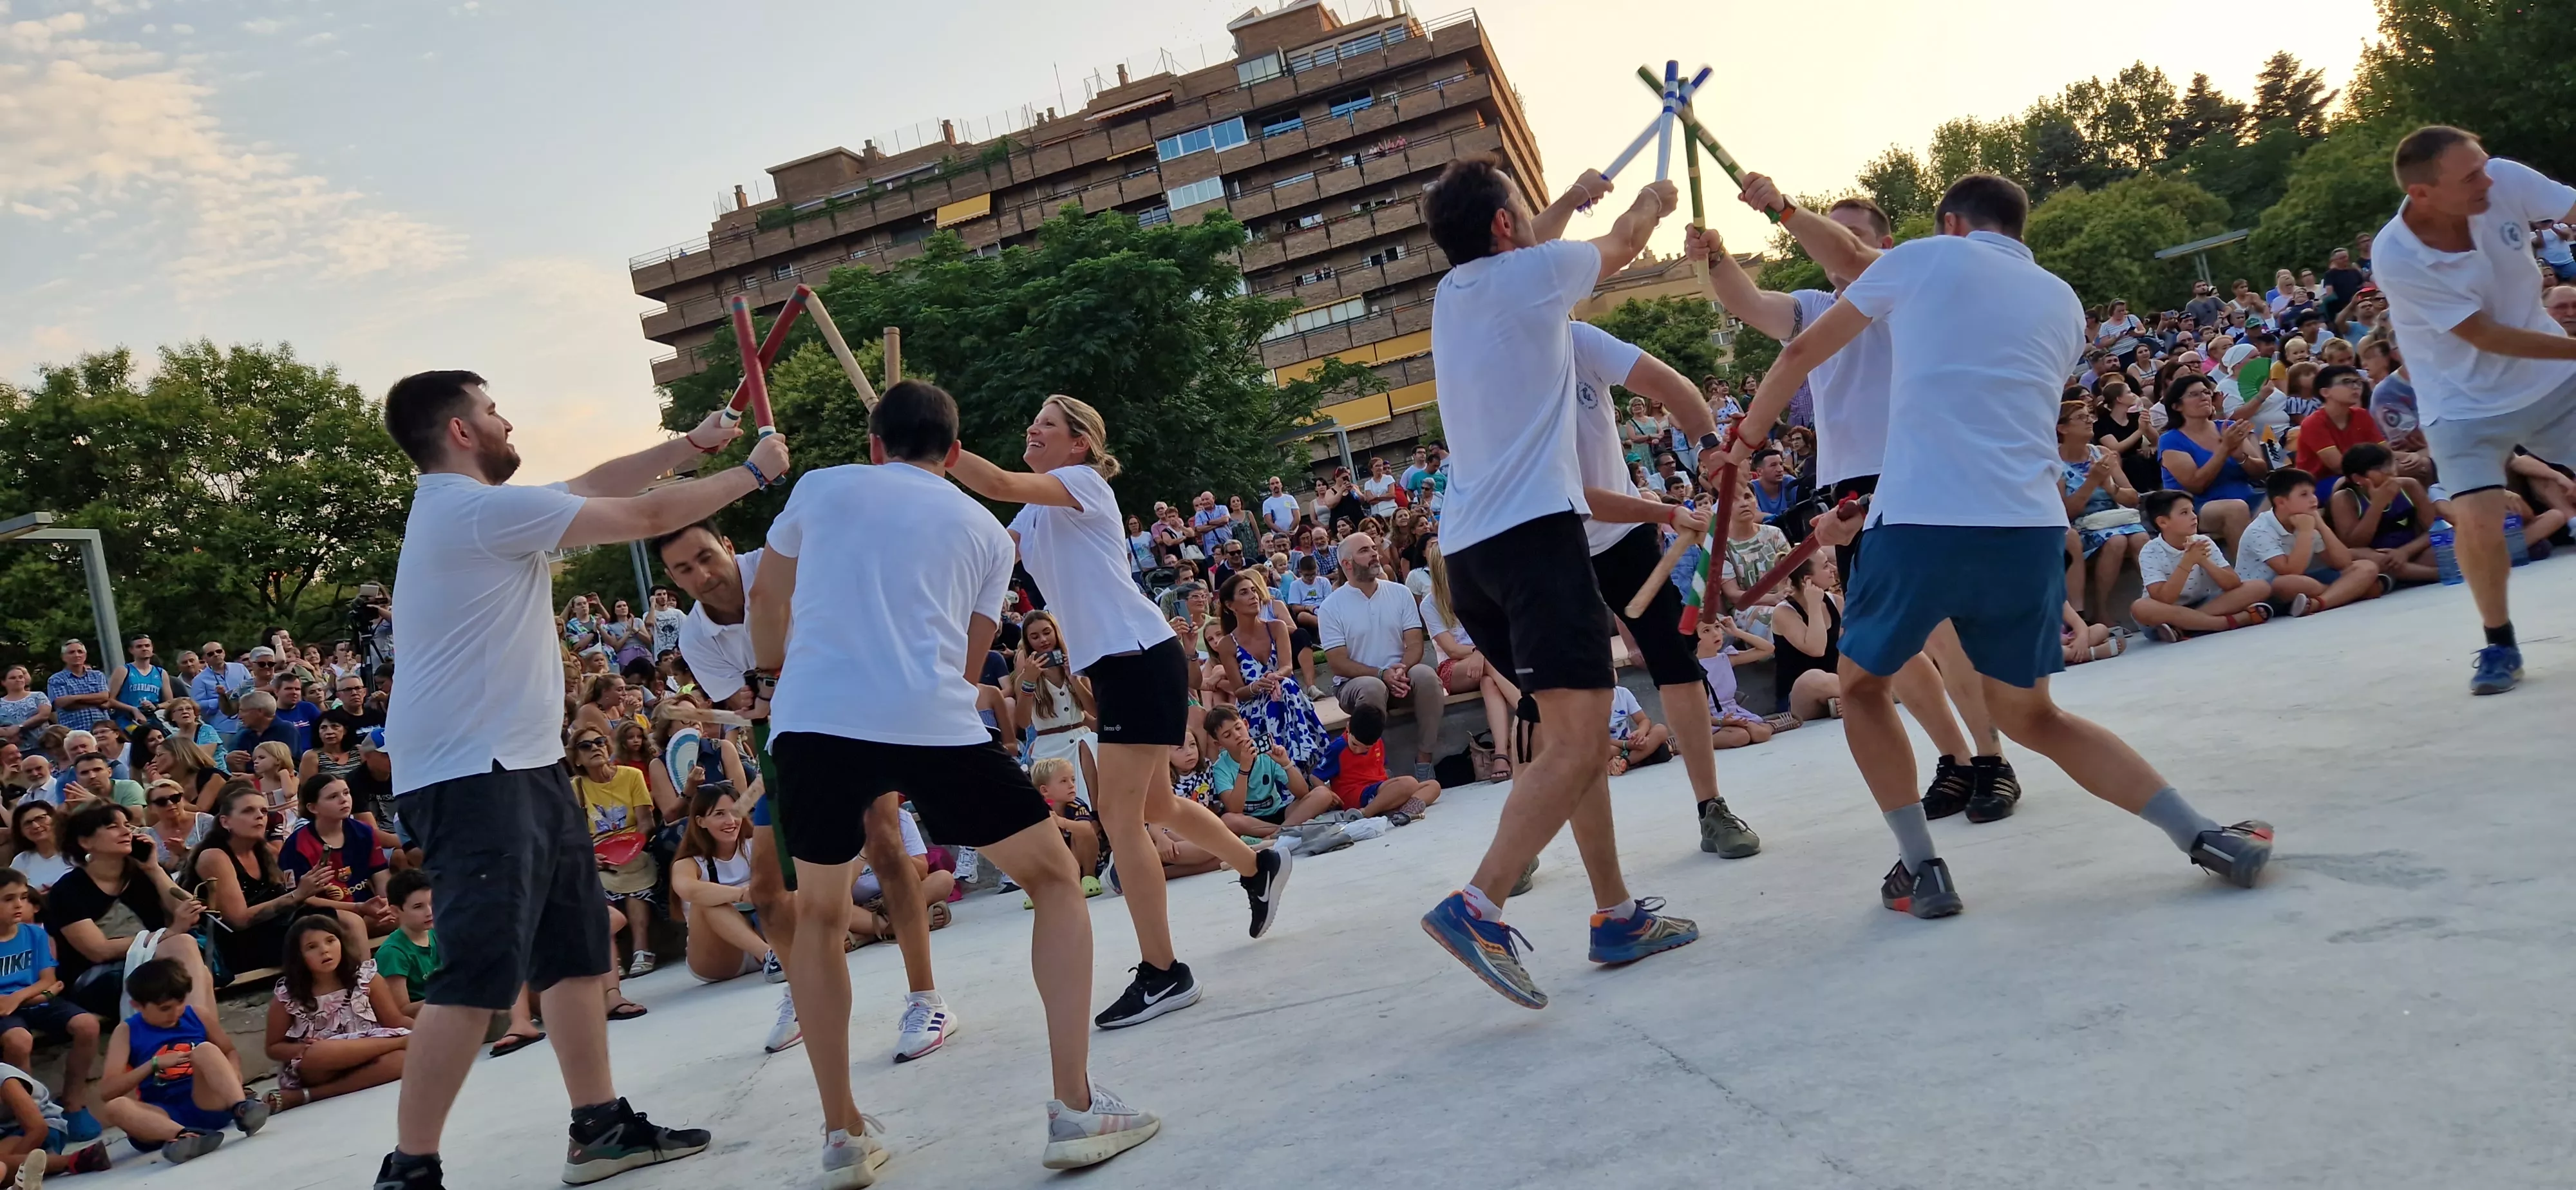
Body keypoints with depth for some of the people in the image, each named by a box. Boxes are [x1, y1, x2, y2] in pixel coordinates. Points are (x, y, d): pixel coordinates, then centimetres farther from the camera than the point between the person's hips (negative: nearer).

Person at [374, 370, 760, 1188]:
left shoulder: (467, 506, 16)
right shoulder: (483, 508, -16)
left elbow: (594, 486, 27)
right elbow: (646, 519, -11)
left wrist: (687, 446, 22)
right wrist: (751, 474, 1)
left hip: (522, 765, 11)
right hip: (472, 776, -11)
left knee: (576, 951, 15)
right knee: (480, 975, -14)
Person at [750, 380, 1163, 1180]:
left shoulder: (822, 488, 20)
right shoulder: (986, 531, 21)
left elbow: (767, 597, 35)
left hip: (810, 722, 1)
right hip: (931, 723, -1)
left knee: (818, 917, 25)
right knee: (1055, 878, 18)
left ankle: (843, 1137, 24)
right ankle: (1074, 1110, 9)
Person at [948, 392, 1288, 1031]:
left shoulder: (1085, 483, -8)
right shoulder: (1035, 514, 18)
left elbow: (1000, 484, -24)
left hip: (1141, 657, -10)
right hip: (1112, 664, 10)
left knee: (1118, 812, -11)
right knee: (1155, 806, 19)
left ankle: (1163, 973, -6)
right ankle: (1258, 866, 42)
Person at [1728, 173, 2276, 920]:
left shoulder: (1923, 258, 10)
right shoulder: (2063, 303, 21)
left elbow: (1802, 353, 16)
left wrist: (1748, 434, 32)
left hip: (1923, 520, -4)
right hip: (2032, 527, 4)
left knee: (1862, 686, 21)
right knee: (2029, 715, 21)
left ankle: (1922, 871, 13)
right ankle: (2205, 838, 12)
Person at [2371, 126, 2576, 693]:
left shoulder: (2504, 179, -17)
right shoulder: (2396, 258, -27)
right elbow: (2487, 337, -22)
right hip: (2467, 405, -4)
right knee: (2478, 521, -18)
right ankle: (2500, 644, 6)